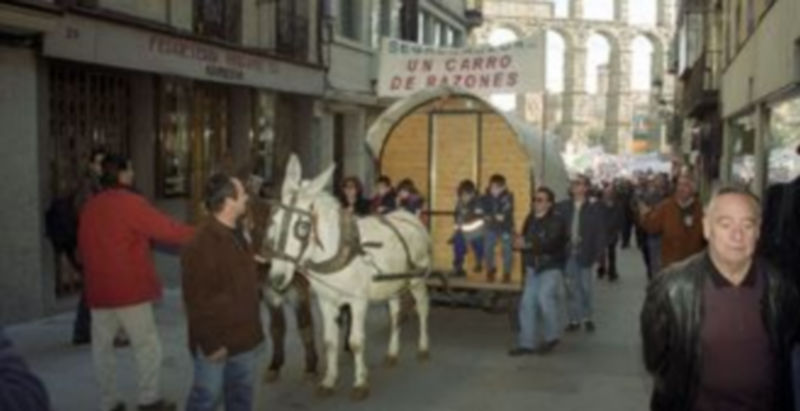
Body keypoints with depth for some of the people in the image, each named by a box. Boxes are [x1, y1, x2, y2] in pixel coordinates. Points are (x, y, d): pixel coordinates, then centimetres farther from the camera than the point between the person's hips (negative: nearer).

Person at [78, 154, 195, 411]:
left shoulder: (89, 207, 8)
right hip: (130, 288, -6)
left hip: (98, 289, 6)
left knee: (102, 346, 11)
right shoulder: (131, 203, -13)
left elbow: (83, 247, 16)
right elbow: (166, 230, -13)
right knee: (147, 344, 5)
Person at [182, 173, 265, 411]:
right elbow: (197, 300, -22)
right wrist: (210, 342, -20)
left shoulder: (237, 235, 8)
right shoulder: (201, 245, -22)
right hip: (216, 342, -8)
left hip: (244, 336, 8)